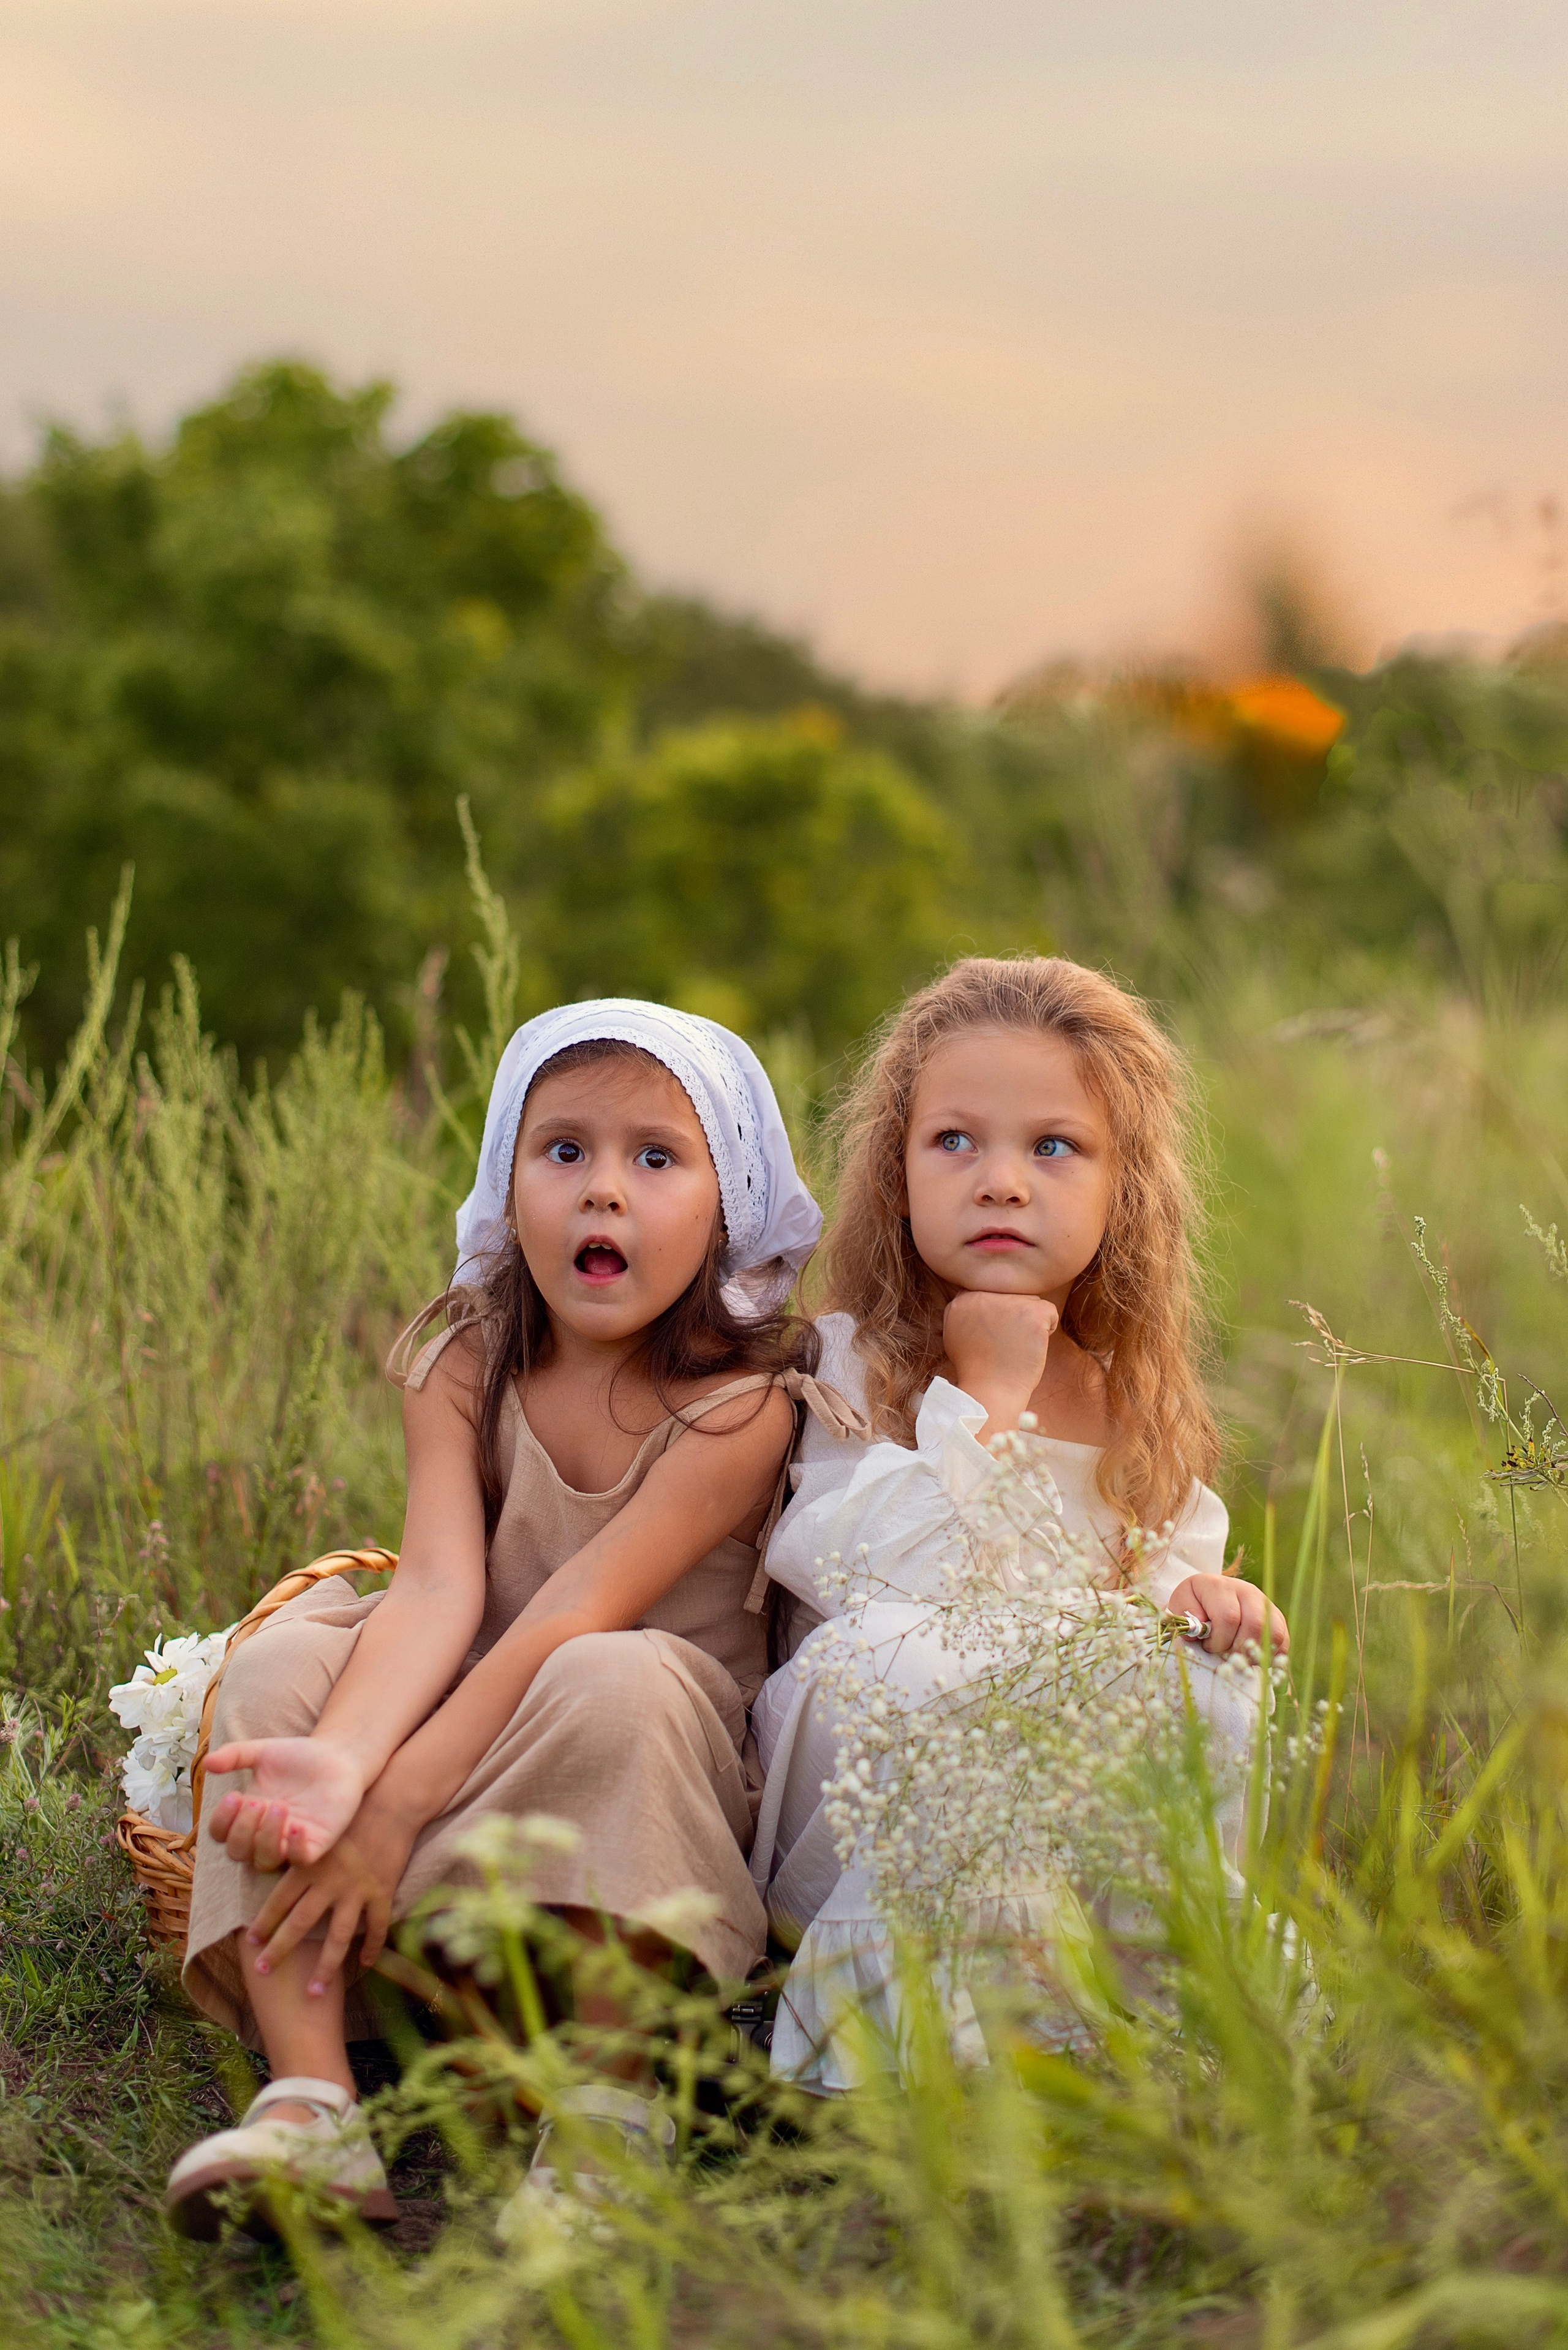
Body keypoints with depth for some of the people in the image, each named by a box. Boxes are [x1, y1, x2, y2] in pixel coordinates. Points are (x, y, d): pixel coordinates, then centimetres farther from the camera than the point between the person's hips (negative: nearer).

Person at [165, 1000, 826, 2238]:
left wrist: (393, 1809, -32)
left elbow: (573, 1617, -25)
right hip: (461, 1725, 5)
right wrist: (340, 1760, -39)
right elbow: (438, 1590, -19)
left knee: (610, 1683, -36)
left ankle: (615, 2102, -25)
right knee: (284, 1662, -20)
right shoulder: (463, 1378, -2)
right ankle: (307, 2100, -31)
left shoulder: (738, 1404, -16)